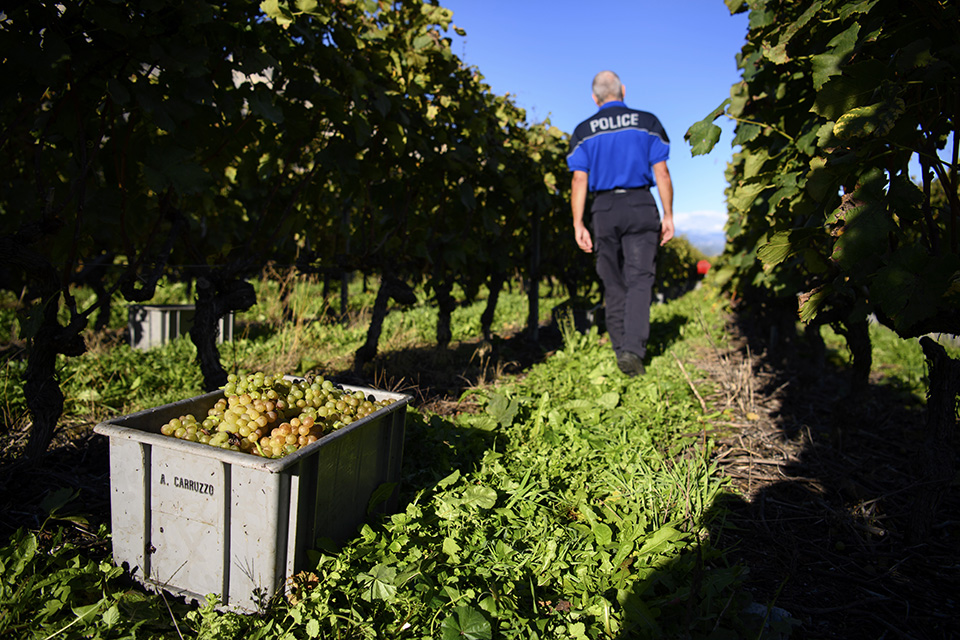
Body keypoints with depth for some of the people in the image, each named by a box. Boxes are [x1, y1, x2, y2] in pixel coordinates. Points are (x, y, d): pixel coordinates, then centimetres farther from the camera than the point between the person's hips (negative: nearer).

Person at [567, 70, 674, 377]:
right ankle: (633, 348, -18)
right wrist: (668, 215, 4)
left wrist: (578, 224, -1)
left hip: (604, 208, 1)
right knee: (639, 280, -3)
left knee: (614, 284, 10)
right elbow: (661, 173, 0)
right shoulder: (648, 122, 6)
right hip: (640, 205, -1)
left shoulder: (584, 131, 7)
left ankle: (620, 349, 15)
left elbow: (579, 180, -1)